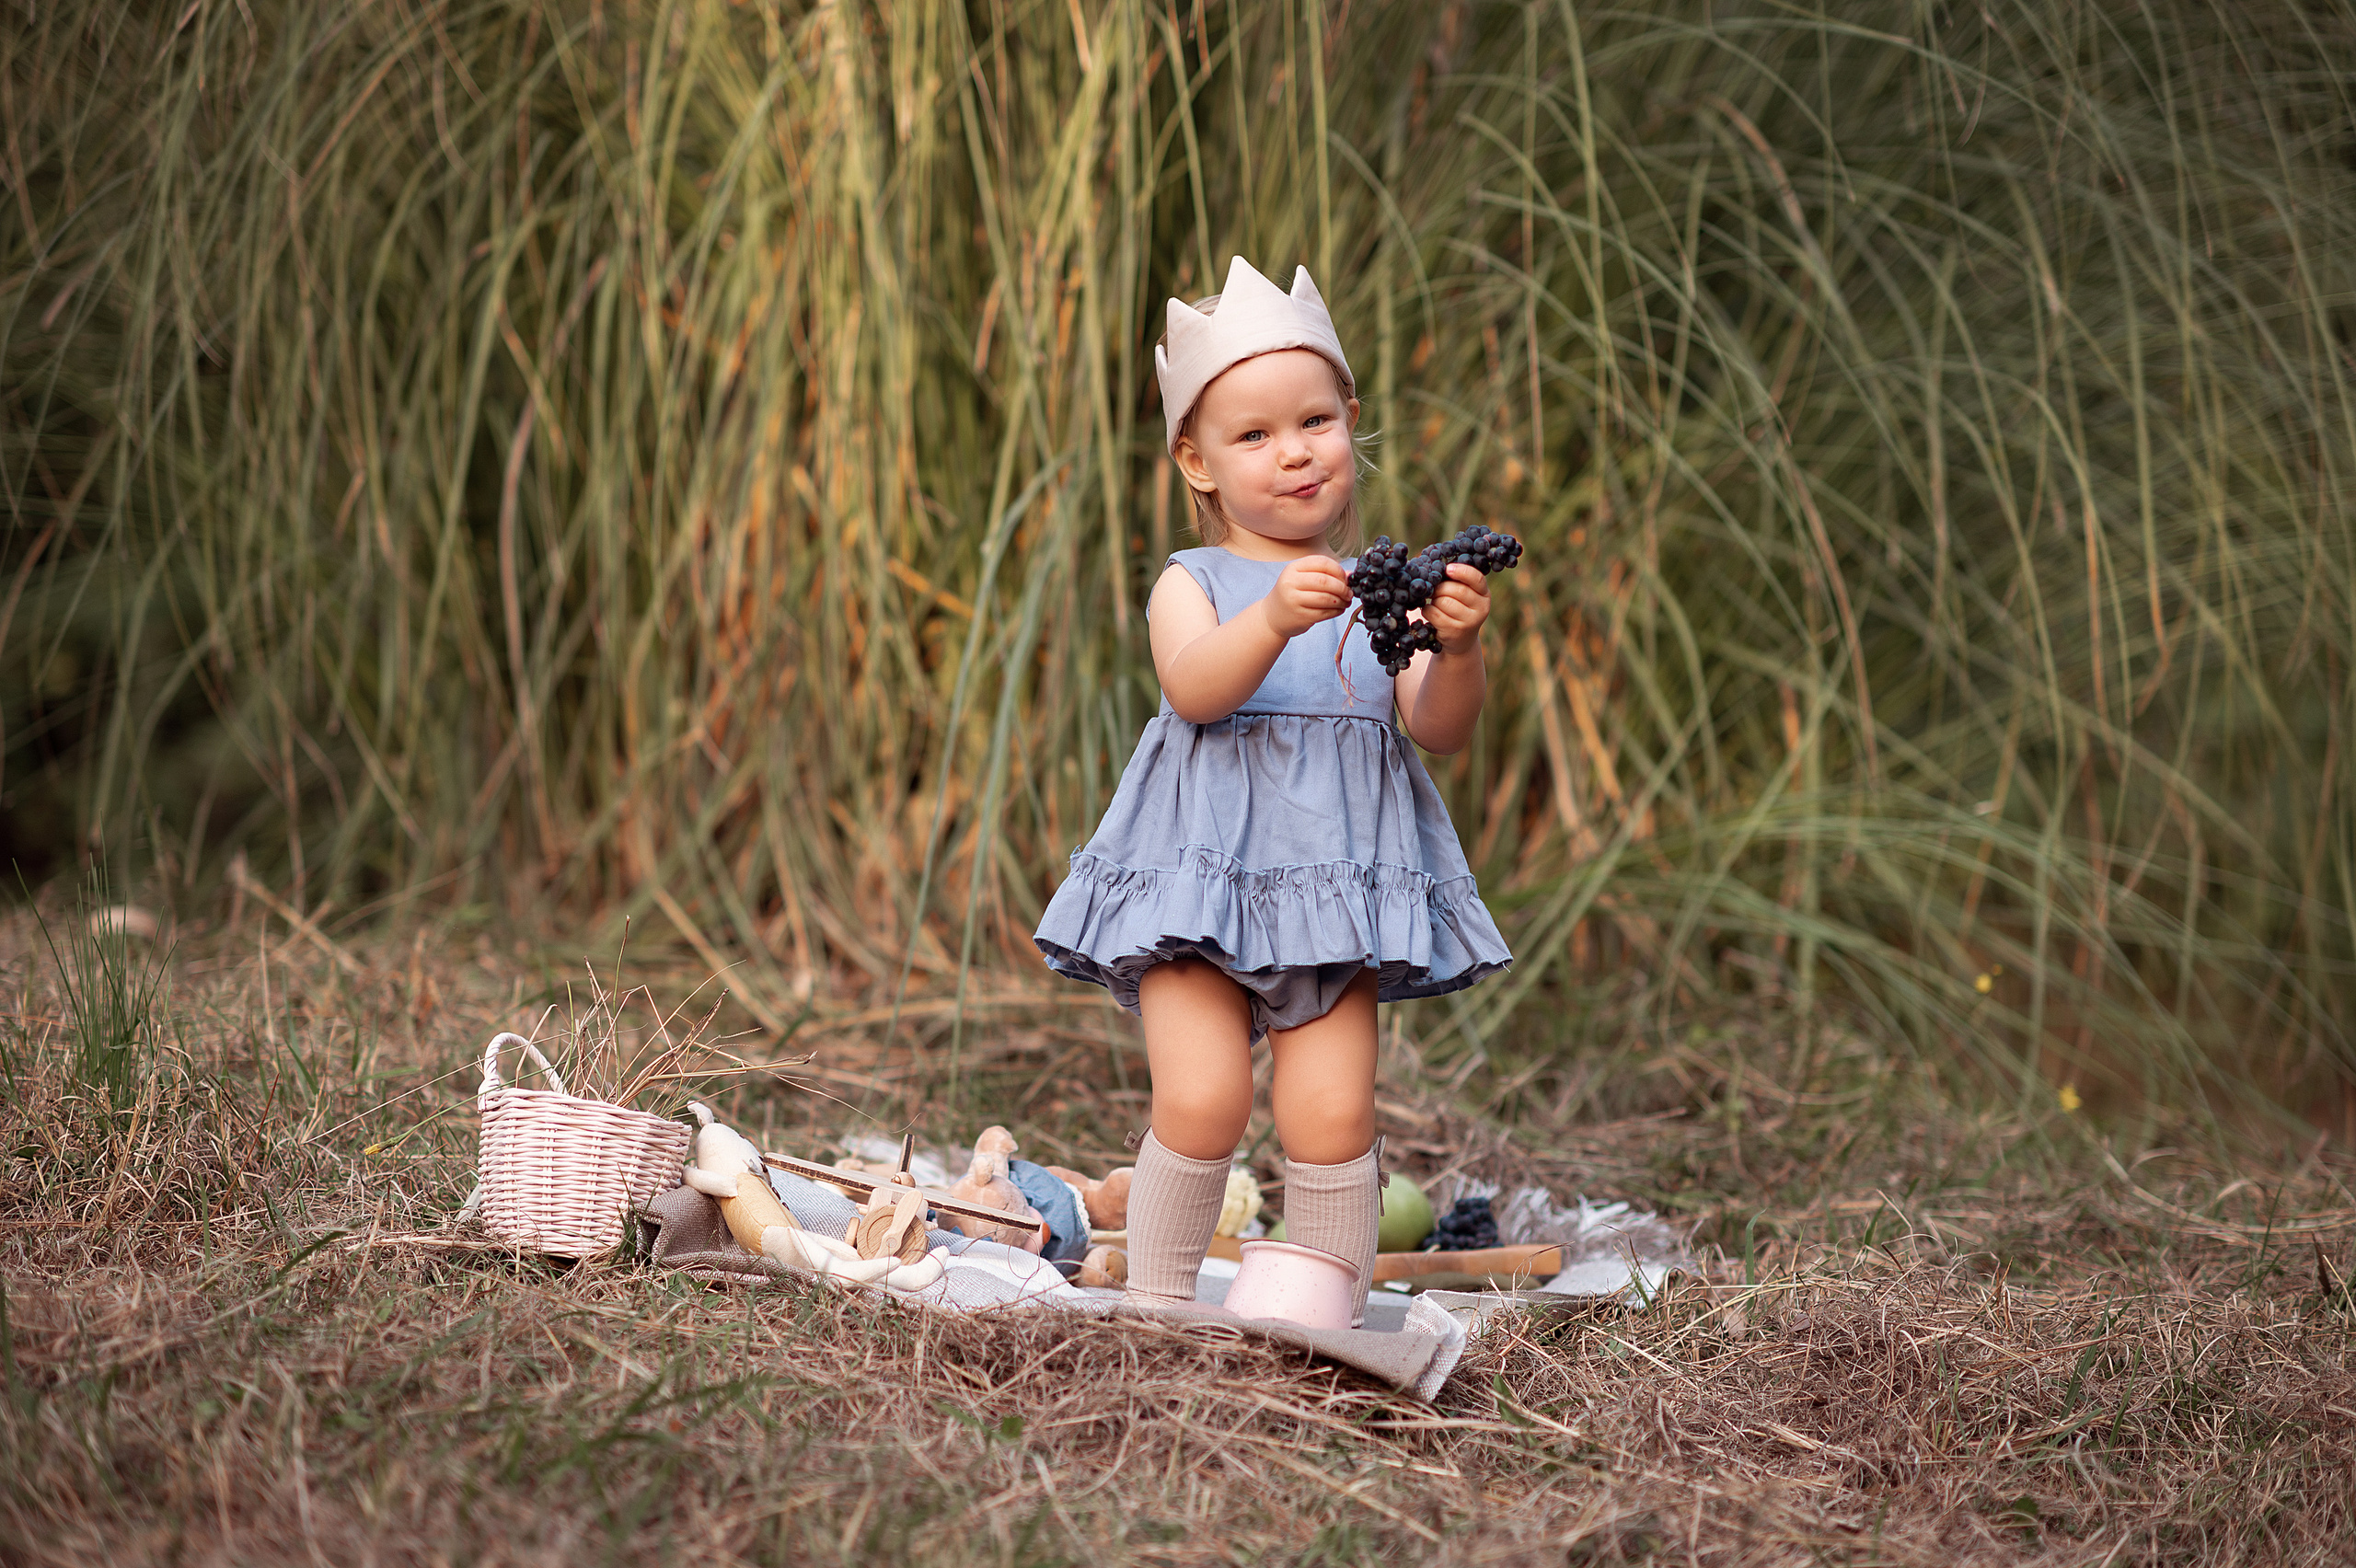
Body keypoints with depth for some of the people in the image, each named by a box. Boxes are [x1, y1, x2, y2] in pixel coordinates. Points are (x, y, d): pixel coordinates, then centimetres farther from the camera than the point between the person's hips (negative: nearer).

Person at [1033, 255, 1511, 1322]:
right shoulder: (1194, 583, 5)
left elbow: (1442, 730, 0)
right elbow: (1194, 687, -17)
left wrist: (1456, 649, -22)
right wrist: (1275, 617, -36)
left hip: (1339, 883, 2)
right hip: (1203, 873, -2)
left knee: (1331, 1114, -8)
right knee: (1202, 1099, -13)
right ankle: (1157, 1308, 6)